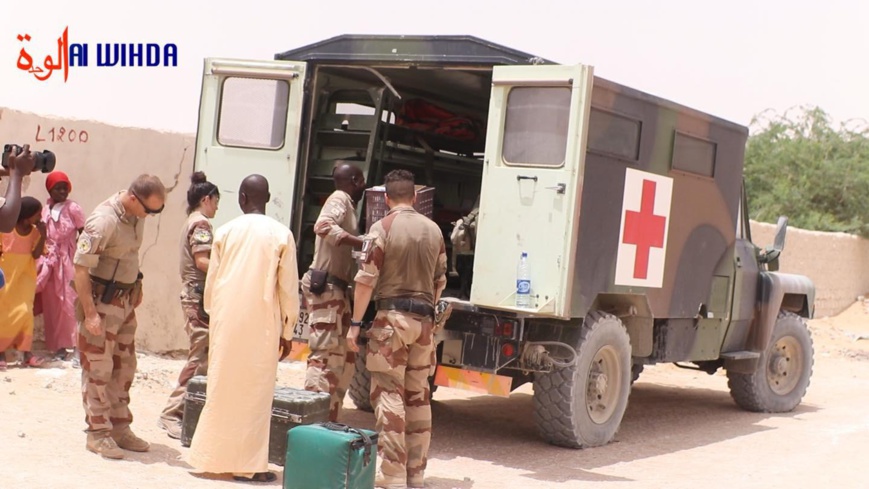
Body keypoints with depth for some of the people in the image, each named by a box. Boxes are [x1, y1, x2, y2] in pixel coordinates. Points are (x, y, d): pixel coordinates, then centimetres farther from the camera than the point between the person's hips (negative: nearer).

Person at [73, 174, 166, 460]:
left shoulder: (137, 216, 2)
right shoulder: (103, 221, -23)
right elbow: (80, 267, -23)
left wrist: (137, 287, 14)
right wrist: (90, 314, -24)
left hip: (125, 301, 8)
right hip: (101, 302, -8)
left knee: (124, 368, 13)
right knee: (98, 369, 0)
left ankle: (119, 428, 23)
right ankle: (98, 433, 8)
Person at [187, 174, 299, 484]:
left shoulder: (225, 232, 1)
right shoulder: (281, 235, -3)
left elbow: (211, 283, 6)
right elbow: (289, 289, -1)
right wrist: (287, 331, 7)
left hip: (226, 323, 2)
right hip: (262, 327, -2)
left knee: (221, 388, 11)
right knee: (255, 393, 4)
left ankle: (213, 456, 18)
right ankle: (248, 465, 6)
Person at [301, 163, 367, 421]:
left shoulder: (347, 204, 22)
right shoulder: (340, 199, -7)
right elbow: (323, 225, -29)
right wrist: (363, 243, -32)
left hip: (336, 288, 10)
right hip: (325, 286, -10)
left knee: (345, 357, 12)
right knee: (325, 353, -13)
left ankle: (328, 418, 15)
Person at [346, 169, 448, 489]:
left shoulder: (383, 228, -7)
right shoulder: (433, 230, 10)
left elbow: (366, 279, -11)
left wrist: (355, 323, -7)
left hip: (392, 316, -5)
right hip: (424, 320, 5)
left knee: (389, 395, -3)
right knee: (418, 397, 12)